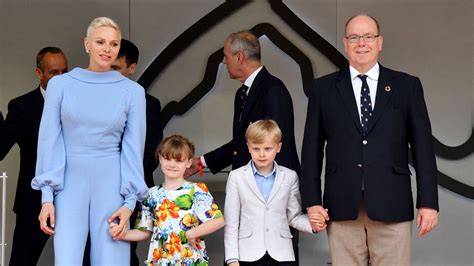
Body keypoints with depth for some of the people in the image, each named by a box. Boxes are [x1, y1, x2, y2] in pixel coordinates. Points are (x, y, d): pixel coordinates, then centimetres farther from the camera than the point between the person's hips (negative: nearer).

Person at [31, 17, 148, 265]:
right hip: (69, 185, 0)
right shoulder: (60, 84, 2)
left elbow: (134, 148, 1)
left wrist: (130, 202, -6)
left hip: (111, 186, 0)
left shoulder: (133, 91, 2)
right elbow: (49, 141, 2)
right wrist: (47, 197, -3)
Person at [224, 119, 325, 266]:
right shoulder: (236, 177, 1)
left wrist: (312, 223, -12)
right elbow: (231, 222, 1)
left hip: (281, 253, 1)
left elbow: (294, 216, 9)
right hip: (248, 253, -1)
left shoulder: (290, 177, 5)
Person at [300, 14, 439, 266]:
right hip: (342, 207, 1)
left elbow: (422, 147, 4)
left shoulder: (407, 86, 6)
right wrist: (311, 201, 0)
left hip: (392, 206, 0)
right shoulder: (323, 88, 7)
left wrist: (428, 202, -1)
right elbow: (312, 149, 7)